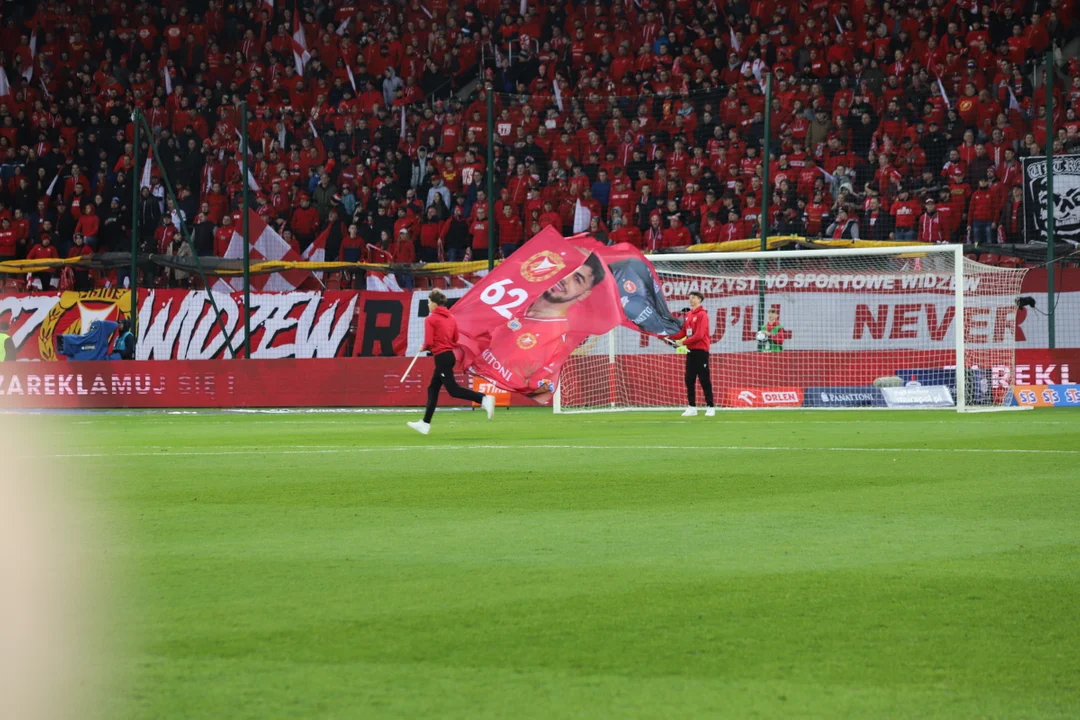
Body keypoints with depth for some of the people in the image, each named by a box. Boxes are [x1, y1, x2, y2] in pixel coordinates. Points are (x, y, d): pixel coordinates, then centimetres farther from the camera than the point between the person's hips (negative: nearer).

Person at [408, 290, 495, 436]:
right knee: (433, 389, 15)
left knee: (453, 390, -9)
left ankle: (484, 399, -24)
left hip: (441, 357, -9)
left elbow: (429, 342, -16)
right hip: (449, 356, 9)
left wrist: (424, 348, 4)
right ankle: (425, 423, 20)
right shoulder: (451, 318, 12)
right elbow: (455, 341, 14)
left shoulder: (431, 319, -11)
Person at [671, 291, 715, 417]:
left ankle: (710, 407, -1)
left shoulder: (702, 315, -11)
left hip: (701, 351, -8)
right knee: (689, 380, 6)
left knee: (704, 380, -6)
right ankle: (691, 408, 10)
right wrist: (670, 336, 0)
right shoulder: (688, 315, 14)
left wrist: (683, 342, -21)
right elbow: (683, 332, 13)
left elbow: (699, 335, -18)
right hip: (691, 351, 8)